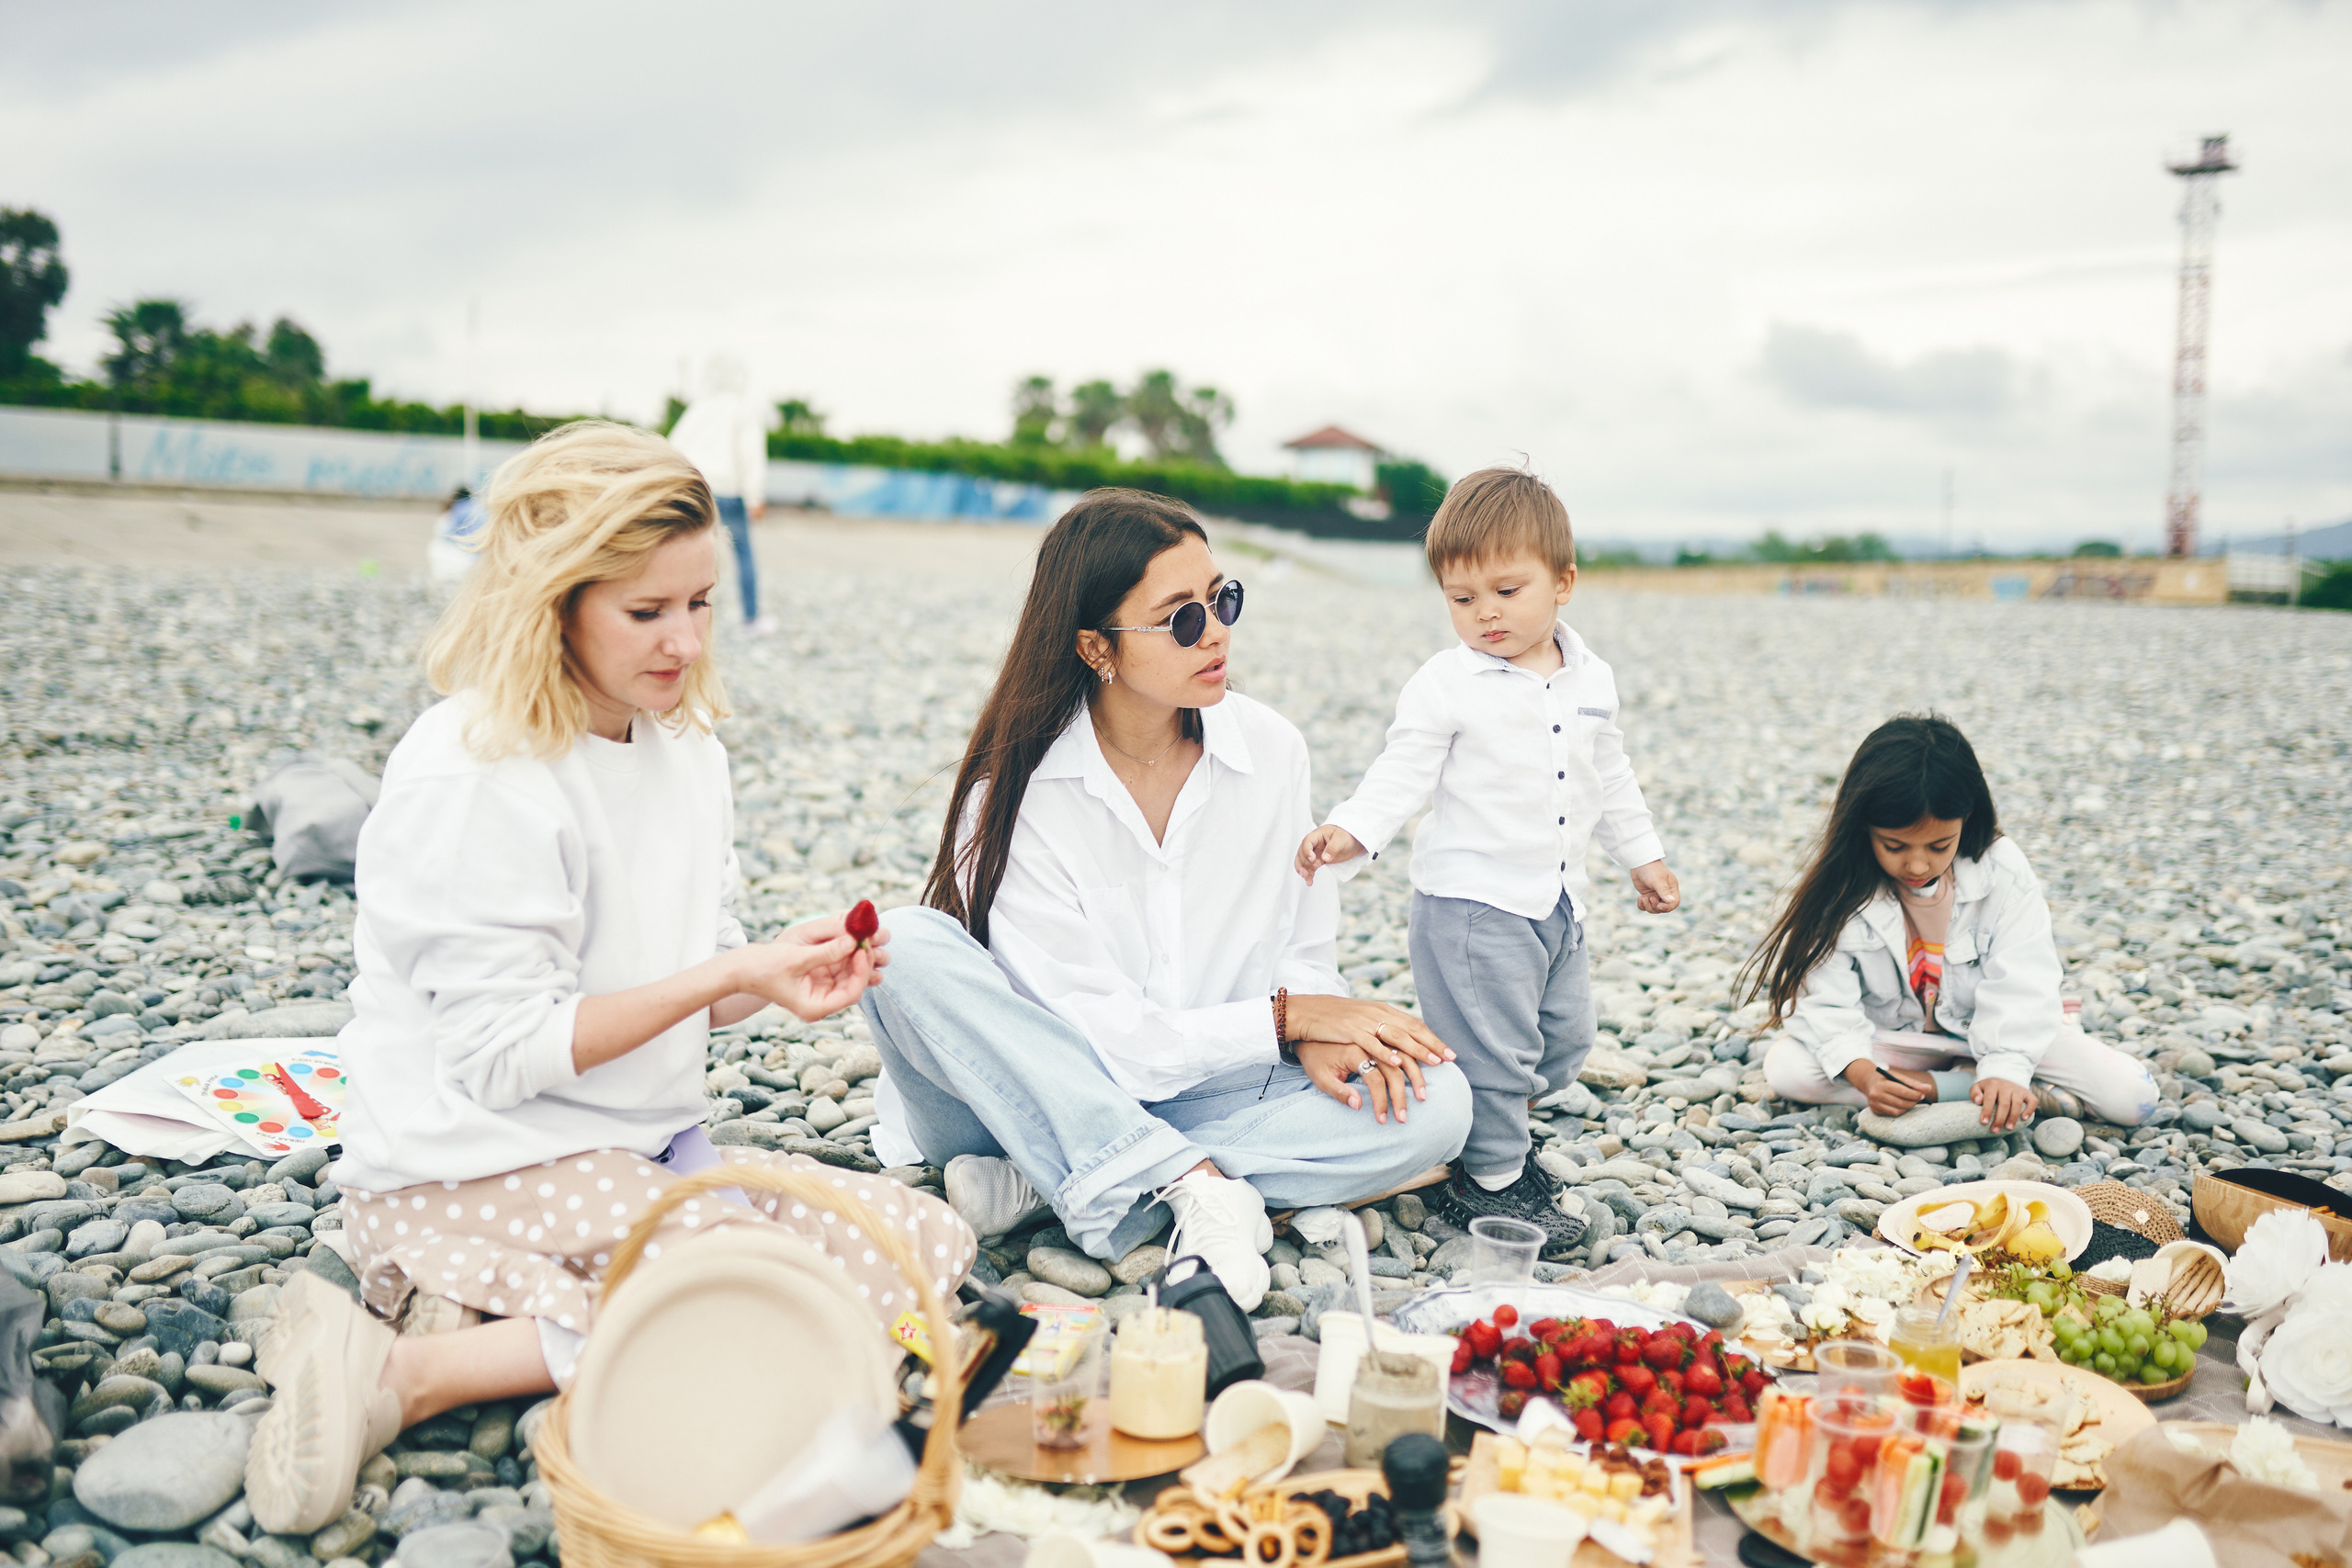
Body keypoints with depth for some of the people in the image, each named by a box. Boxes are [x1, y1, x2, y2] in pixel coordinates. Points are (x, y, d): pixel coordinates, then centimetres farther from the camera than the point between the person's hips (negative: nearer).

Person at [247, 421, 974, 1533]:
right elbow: (505, 1053, -19)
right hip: (474, 1169, -8)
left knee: (929, 1242, -3)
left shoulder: (684, 744, 6)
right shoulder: (471, 772, -17)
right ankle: (402, 1377, -18)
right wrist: (731, 972, -24)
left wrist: (786, 974, -11)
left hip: (644, 1151, 9)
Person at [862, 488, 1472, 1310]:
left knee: (1434, 1104, -21)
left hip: (1198, 1097, 3)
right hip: (1047, 1095, -3)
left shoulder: (1271, 750, -3)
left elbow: (1304, 952, 5)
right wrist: (1286, 1018, -18)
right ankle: (1196, 1185, -31)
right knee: (907, 949, -30)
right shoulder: (1014, 795, -15)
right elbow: (1098, 1036, -17)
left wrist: (1317, 1034, -18)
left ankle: (1042, 1183, -21)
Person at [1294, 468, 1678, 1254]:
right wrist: (1350, 832, -30)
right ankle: (1489, 1177, 16)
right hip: (1472, 902, -6)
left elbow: (1610, 777, 19)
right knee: (1492, 1048, -2)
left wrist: (1642, 855, 24)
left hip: (1560, 902, 7)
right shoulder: (1445, 685, -11)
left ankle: (1495, 1132, 37)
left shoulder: (1592, 680, 7)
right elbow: (1402, 772, -14)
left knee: (1562, 1047, 17)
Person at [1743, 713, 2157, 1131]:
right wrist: (1861, 1073, -37)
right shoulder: (1842, 887, -18)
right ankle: (1959, 1086, -26)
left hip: (1990, 1034, -1)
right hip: (1889, 1037, 1)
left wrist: (2005, 1071, -35)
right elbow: (1824, 998, -19)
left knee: (2132, 1096, -19)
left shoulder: (2003, 873, -17)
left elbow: (2020, 986, -19)